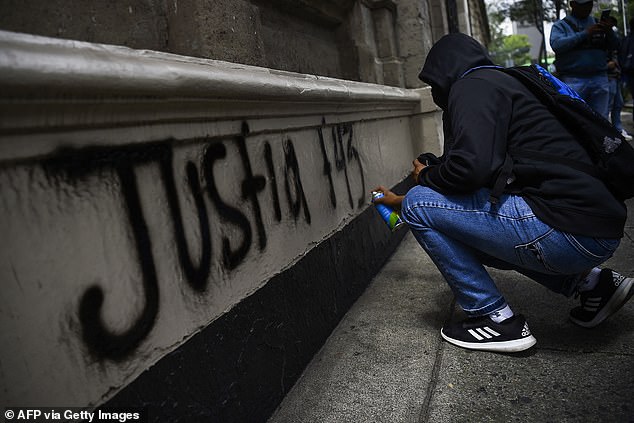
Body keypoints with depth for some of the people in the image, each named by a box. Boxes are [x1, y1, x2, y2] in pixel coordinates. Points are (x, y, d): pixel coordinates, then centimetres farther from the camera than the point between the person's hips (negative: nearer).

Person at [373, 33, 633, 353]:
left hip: (568, 229, -10)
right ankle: (590, 282, 21)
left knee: (418, 203, -7)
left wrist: (427, 176, 1)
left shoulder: (472, 86, -5)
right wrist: (399, 200, 40)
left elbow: (471, 167, -23)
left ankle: (496, 320, 2)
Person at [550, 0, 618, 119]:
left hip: (599, 79, 4)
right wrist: (585, 34, -16)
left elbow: (613, 46, 16)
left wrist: (609, 33, -4)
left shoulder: (597, 23, 18)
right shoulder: (560, 25, 6)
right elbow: (557, 44, -13)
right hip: (573, 81, -4)